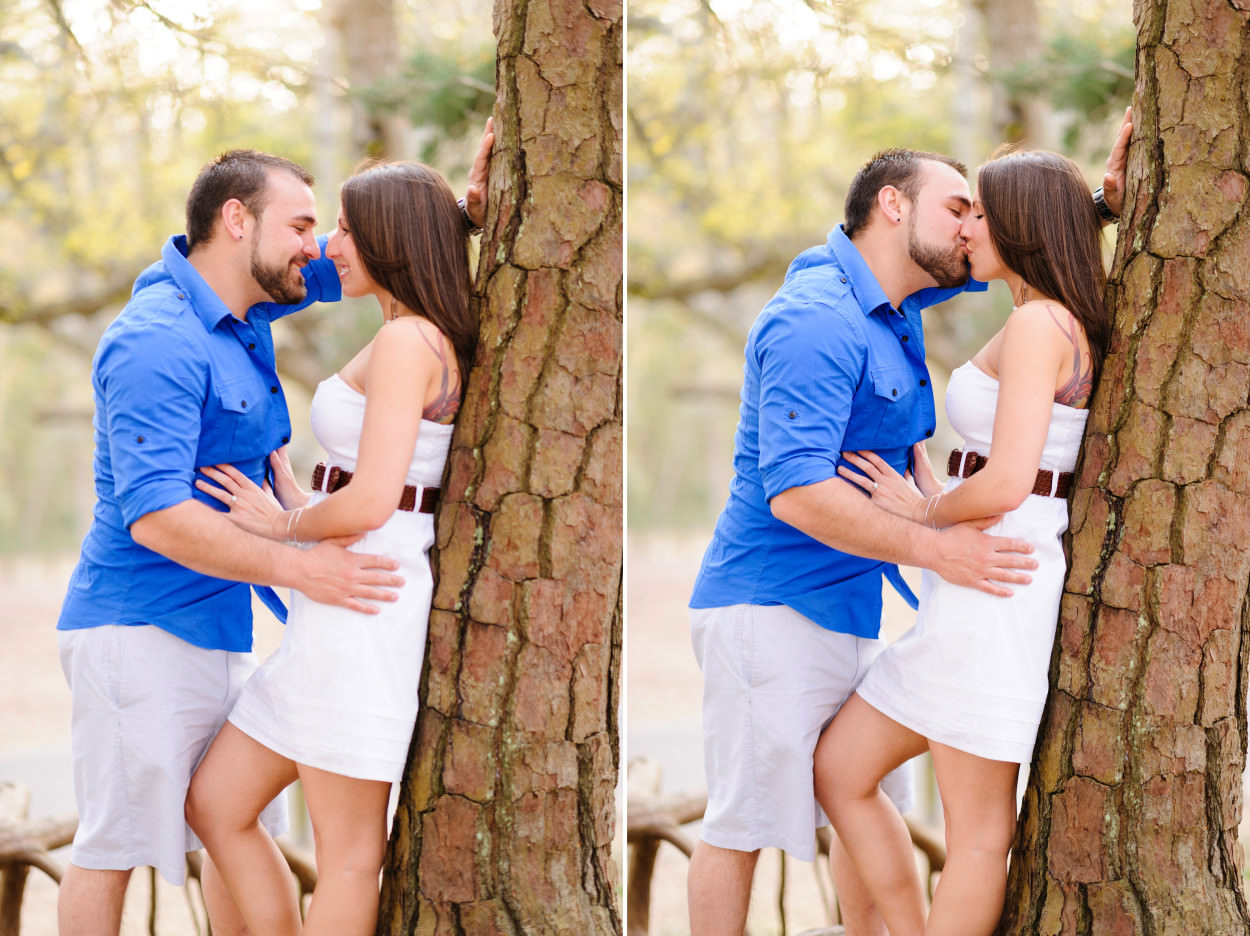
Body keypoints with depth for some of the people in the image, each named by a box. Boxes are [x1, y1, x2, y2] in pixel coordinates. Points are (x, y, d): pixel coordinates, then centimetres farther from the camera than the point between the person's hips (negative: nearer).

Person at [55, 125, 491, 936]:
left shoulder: (239, 304, 7)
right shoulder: (159, 343, -21)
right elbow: (155, 516, -28)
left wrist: (462, 210, 1)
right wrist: (298, 569, -32)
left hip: (217, 628, 10)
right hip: (143, 633, -9)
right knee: (117, 845, -3)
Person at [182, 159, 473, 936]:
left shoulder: (406, 341, -13)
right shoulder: (439, 348, 16)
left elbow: (371, 502, -21)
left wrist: (286, 525, -4)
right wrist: (298, 508, 18)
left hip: (364, 607, -10)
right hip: (345, 615, 10)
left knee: (348, 851, -1)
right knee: (216, 806, 13)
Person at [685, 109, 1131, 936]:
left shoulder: (892, 298, 9)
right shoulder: (819, 323, -20)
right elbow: (795, 491, -28)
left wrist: (1102, 194, 6)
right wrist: (933, 548, -28)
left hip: (850, 611, 10)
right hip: (773, 611, -10)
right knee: (744, 824, -3)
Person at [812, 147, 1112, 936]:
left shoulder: (1038, 325, -13)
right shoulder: (1070, 331, 16)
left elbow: (1006, 484, -22)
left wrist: (926, 513, -4)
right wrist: (936, 502, 15)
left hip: (996, 592, -10)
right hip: (975, 597, 10)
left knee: (979, 833, -1)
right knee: (840, 771, 14)